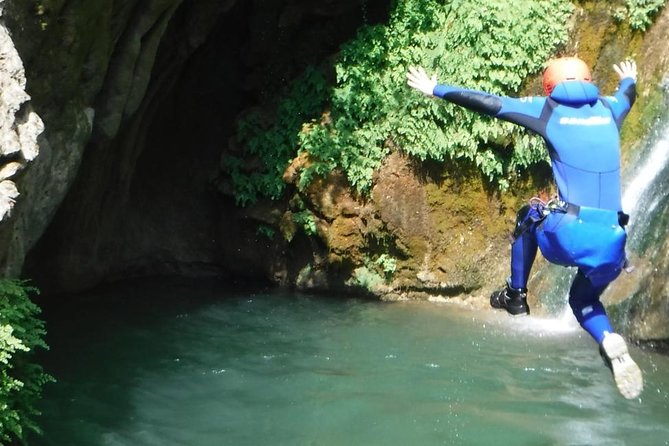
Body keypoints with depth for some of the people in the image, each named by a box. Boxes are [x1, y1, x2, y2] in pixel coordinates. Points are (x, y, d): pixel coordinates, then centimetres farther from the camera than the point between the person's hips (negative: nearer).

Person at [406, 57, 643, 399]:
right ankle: (612, 344, 0)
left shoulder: (548, 109, 6)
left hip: (568, 236, -3)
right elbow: (628, 95, 42)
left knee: (530, 215, 32)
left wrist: (434, 89, 21)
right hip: (612, 243, 3)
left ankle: (515, 294, 32)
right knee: (583, 301, 29)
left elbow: (487, 103, 9)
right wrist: (629, 79, 66)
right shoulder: (609, 109, 17)